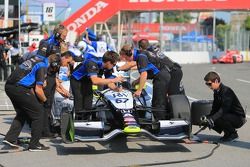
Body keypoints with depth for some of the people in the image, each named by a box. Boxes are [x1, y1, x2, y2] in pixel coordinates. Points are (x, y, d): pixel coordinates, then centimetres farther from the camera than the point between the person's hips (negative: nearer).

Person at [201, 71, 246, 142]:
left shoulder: (226, 91, -23)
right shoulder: (216, 92, 5)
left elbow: (223, 109, -33)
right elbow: (215, 109, 6)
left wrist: (212, 119, -41)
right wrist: (207, 118, -12)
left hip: (239, 118, -9)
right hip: (230, 115, 9)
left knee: (219, 118, -33)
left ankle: (233, 134, -9)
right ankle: (227, 133, 9)